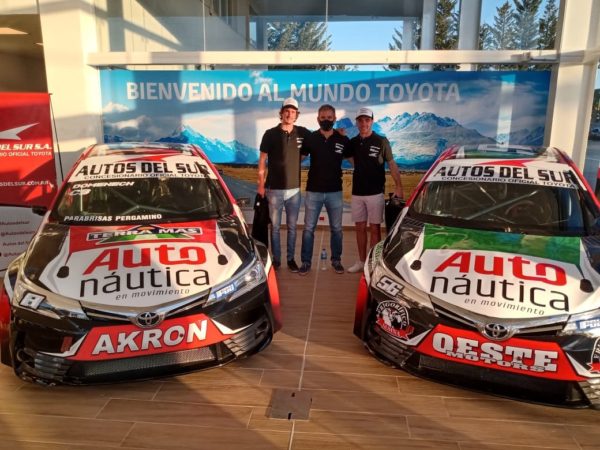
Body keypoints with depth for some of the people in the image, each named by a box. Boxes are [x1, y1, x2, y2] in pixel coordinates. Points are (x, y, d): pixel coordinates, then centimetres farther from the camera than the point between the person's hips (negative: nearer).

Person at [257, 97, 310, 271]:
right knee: (275, 227, 7)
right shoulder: (270, 134, -3)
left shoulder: (302, 133, 1)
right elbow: (262, 160, -1)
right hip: (274, 189, -2)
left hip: (294, 189, 2)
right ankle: (276, 259, 18)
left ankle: (291, 258, 21)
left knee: (292, 227, 10)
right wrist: (261, 184, -4)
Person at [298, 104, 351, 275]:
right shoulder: (310, 138, 0)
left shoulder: (343, 140, 0)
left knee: (336, 228, 10)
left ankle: (336, 260, 25)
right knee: (309, 228, 4)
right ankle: (306, 262, 14)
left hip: (335, 191, 1)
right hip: (313, 191, 0)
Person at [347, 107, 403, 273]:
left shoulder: (381, 141, -3)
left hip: (375, 192, -4)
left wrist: (398, 186, -14)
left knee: (374, 228, 1)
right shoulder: (353, 142, 8)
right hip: (357, 193, 4)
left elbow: (392, 164, -3)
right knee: (360, 228, 9)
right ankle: (361, 261, 18)